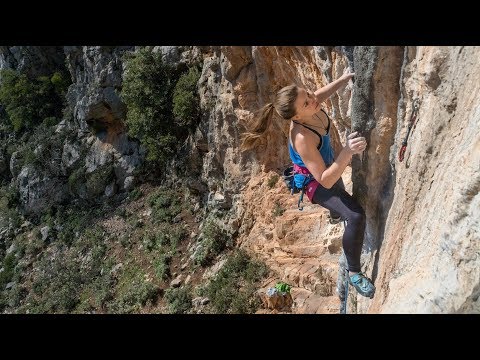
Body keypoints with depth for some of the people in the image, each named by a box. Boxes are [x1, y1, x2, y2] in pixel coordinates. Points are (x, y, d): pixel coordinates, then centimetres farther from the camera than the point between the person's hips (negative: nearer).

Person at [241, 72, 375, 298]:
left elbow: (323, 92, 5)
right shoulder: (302, 138, -44)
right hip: (316, 183, -8)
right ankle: (354, 272, -4)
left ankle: (335, 215, 78)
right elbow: (326, 181, -43)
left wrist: (346, 78, -5)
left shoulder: (312, 106, -23)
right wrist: (347, 152, -53)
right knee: (356, 216, -27)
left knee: (342, 199, 38)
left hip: (329, 167, 8)